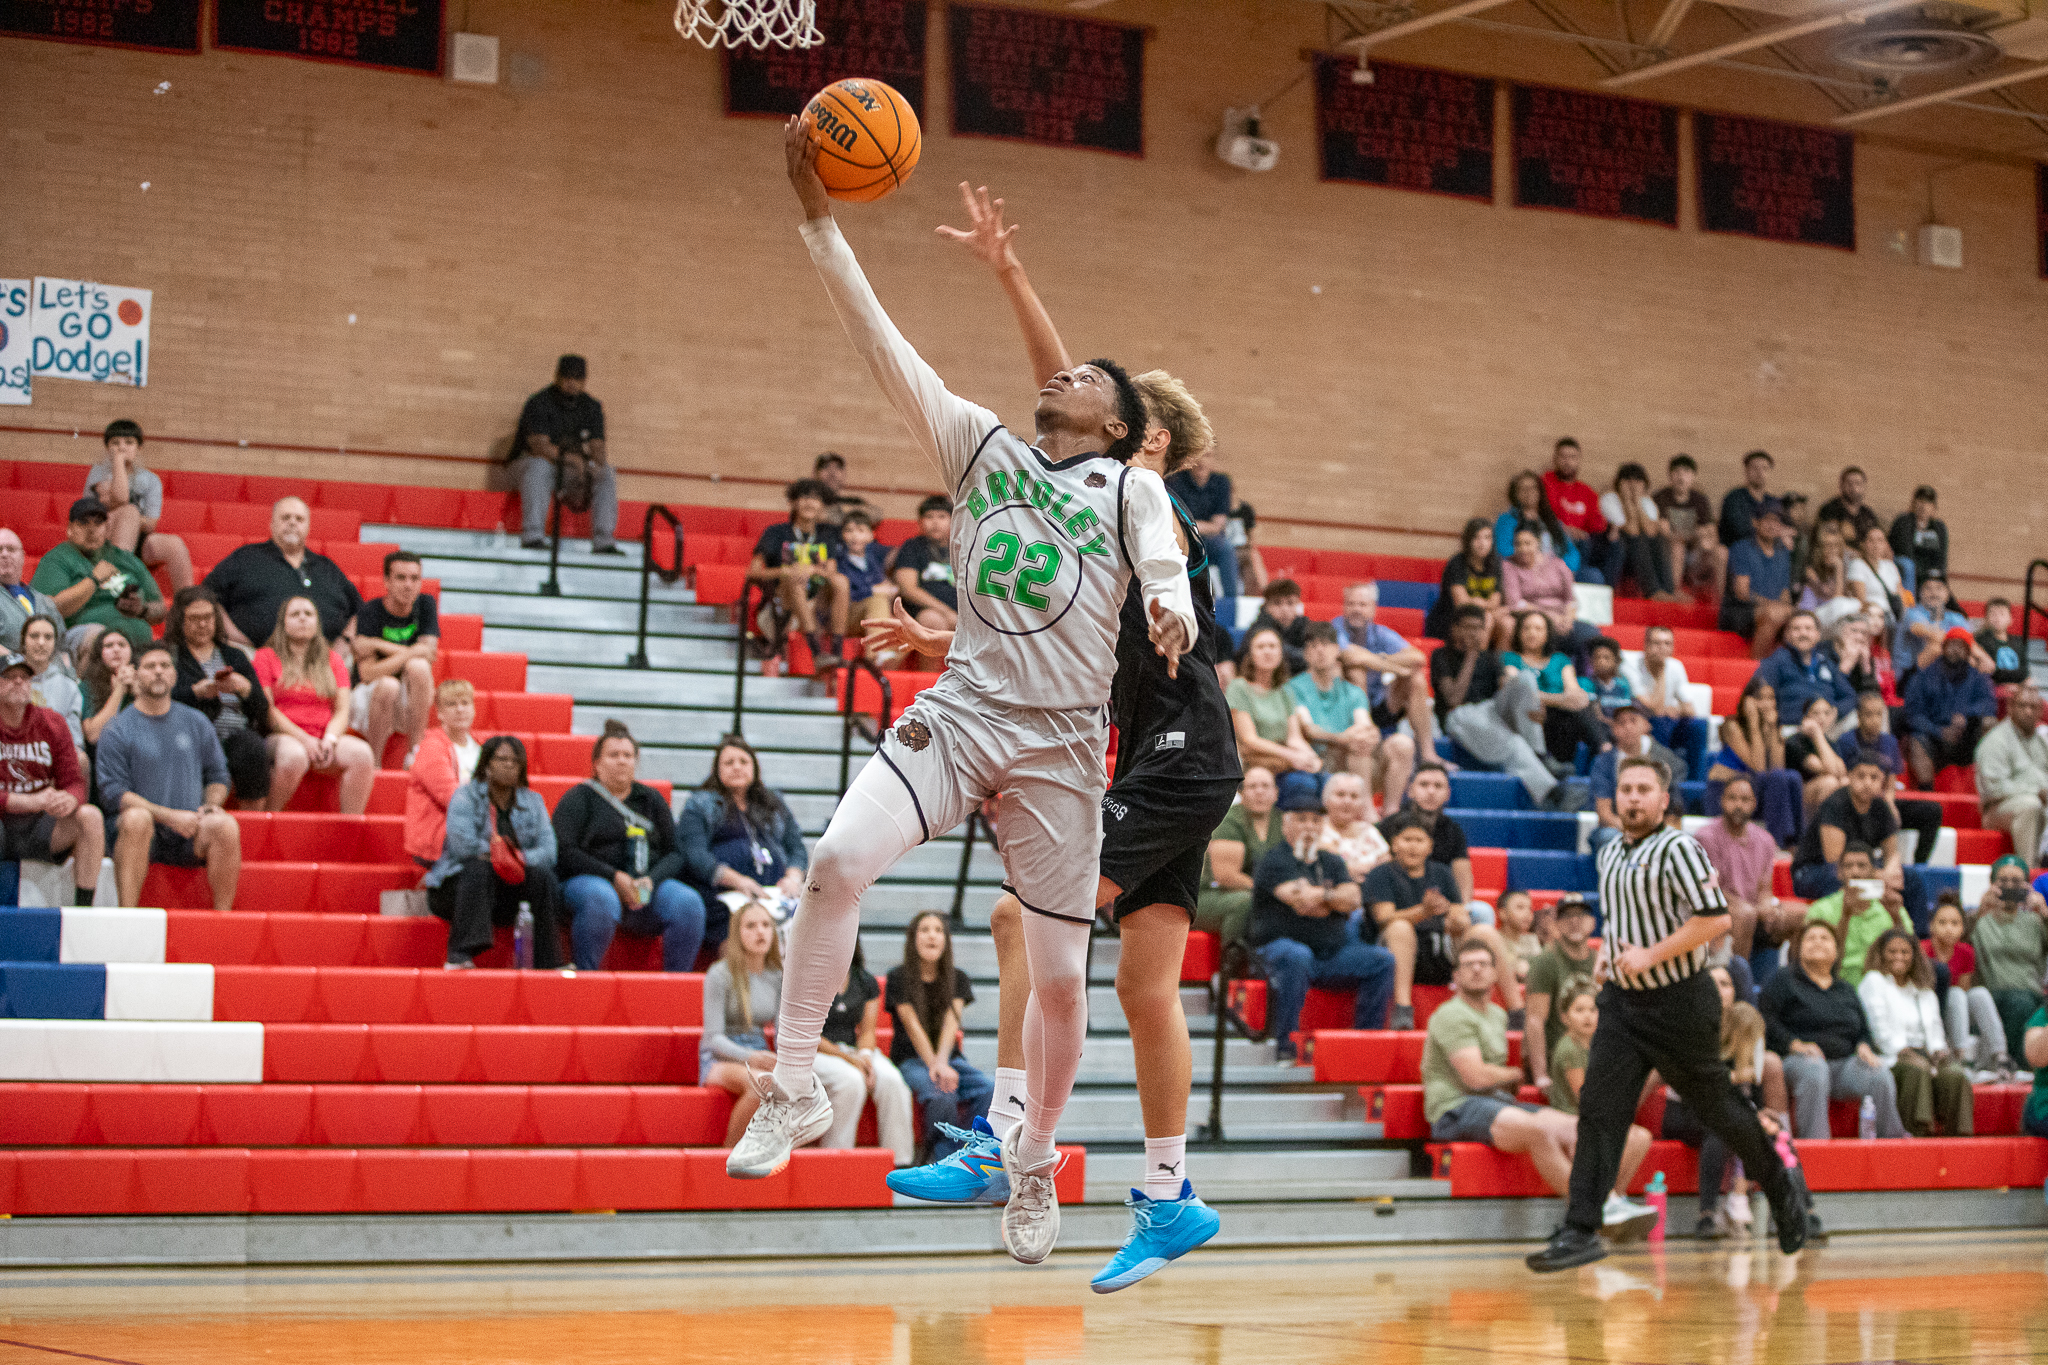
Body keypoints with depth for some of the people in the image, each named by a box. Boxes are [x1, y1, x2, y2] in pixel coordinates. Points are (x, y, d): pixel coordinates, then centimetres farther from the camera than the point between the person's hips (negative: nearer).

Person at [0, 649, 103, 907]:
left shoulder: (52, 723, 6)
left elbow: (73, 780, 3)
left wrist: (70, 799, -22)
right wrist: (32, 801, -25)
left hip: (41, 828, 4)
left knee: (90, 816, -23)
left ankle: (83, 907, -22)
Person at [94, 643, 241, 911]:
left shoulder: (196, 723, 15)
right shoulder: (117, 730, 2)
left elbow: (218, 775, 21)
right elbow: (113, 794, -6)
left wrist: (211, 804, -3)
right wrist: (168, 816, -16)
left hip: (189, 838, 3)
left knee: (226, 825, -28)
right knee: (137, 817, -37)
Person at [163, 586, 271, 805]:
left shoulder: (234, 657, 25)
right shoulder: (167, 655, 15)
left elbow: (261, 709, 15)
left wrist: (245, 688, -4)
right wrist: (196, 692, -15)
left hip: (238, 734, 3)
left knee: (253, 748, -33)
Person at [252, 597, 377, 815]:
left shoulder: (332, 659, 20)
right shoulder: (266, 657, 9)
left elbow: (342, 710, 12)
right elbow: (266, 709, -2)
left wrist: (330, 739, -10)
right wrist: (304, 739, -13)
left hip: (323, 738, 3)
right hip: (283, 736, -3)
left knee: (361, 752, -27)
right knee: (293, 756, -39)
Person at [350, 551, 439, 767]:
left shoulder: (426, 604, 1)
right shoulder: (370, 612, -11)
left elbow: (428, 654, -12)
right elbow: (368, 673, -20)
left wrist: (379, 644, -17)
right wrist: (408, 654, -24)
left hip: (411, 705, 3)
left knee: (418, 667, -28)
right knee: (388, 685, -36)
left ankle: (414, 754, -23)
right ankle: (374, 760, -19)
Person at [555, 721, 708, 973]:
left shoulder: (651, 799, 22)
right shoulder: (579, 798, 10)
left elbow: (675, 853, 14)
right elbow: (564, 853, -3)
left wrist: (651, 880, -8)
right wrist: (614, 878, -14)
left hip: (650, 884, 4)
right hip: (590, 880, -4)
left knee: (689, 902, -27)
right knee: (601, 900, -40)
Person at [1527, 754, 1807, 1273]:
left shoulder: (1677, 849, -14)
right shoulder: (1609, 855, 11)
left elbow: (1716, 918, -22)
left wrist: (1650, 956, -20)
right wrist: (1612, 949, 9)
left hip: (1680, 1002, -6)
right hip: (1622, 1001, 6)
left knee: (1717, 1108, 7)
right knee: (1598, 1109, -5)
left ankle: (1784, 1194, 30)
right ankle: (1582, 1230, -7)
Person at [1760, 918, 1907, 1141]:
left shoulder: (1846, 990, 28)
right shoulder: (1784, 981, 12)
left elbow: (1863, 1029, 26)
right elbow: (1765, 1020, 0)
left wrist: (1863, 1047, 1)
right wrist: (1794, 1044, -15)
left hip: (1844, 1062, 4)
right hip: (1799, 1060, -4)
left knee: (1880, 1074, -26)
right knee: (1814, 1071, -41)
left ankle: (1892, 1138, -20)